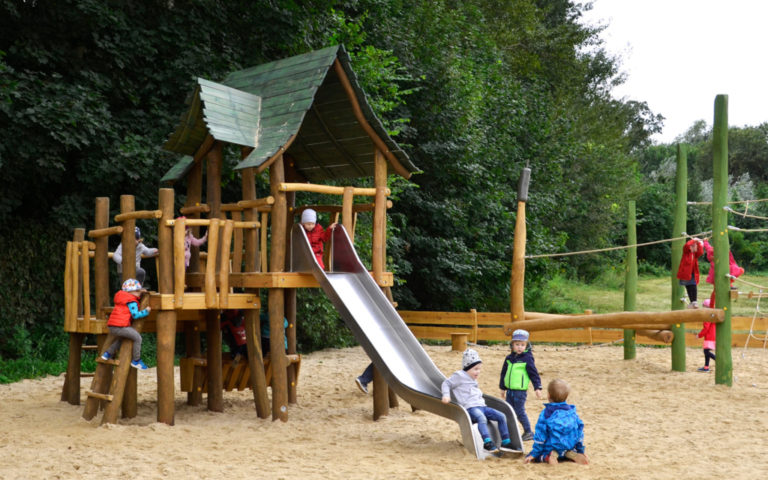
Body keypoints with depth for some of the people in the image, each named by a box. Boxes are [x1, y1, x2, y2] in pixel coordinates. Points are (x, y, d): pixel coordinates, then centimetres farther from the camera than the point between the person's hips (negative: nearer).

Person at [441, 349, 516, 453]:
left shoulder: (473, 379, 27)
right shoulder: (459, 376, 2)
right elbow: (446, 384, 1)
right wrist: (446, 395, -13)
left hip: (482, 406, 9)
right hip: (470, 408, -9)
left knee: (501, 416, -5)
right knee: (481, 417, -40)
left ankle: (506, 442, 0)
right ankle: (487, 443, -46)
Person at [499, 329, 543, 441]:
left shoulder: (527, 358, -9)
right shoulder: (509, 358, 9)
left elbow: (534, 373, -8)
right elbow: (503, 373, 19)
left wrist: (537, 387, -12)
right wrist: (503, 388, 23)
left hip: (520, 391, -6)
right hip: (509, 390, 7)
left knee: (520, 412, -2)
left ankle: (528, 432, 11)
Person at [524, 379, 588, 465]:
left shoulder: (546, 413, -11)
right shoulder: (572, 411, 2)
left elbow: (540, 436, -11)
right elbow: (580, 432, 8)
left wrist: (534, 454, -4)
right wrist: (581, 451, 18)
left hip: (551, 449, -5)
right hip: (570, 447, 5)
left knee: (534, 456, 11)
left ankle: (547, 456, -20)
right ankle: (571, 455, 1)